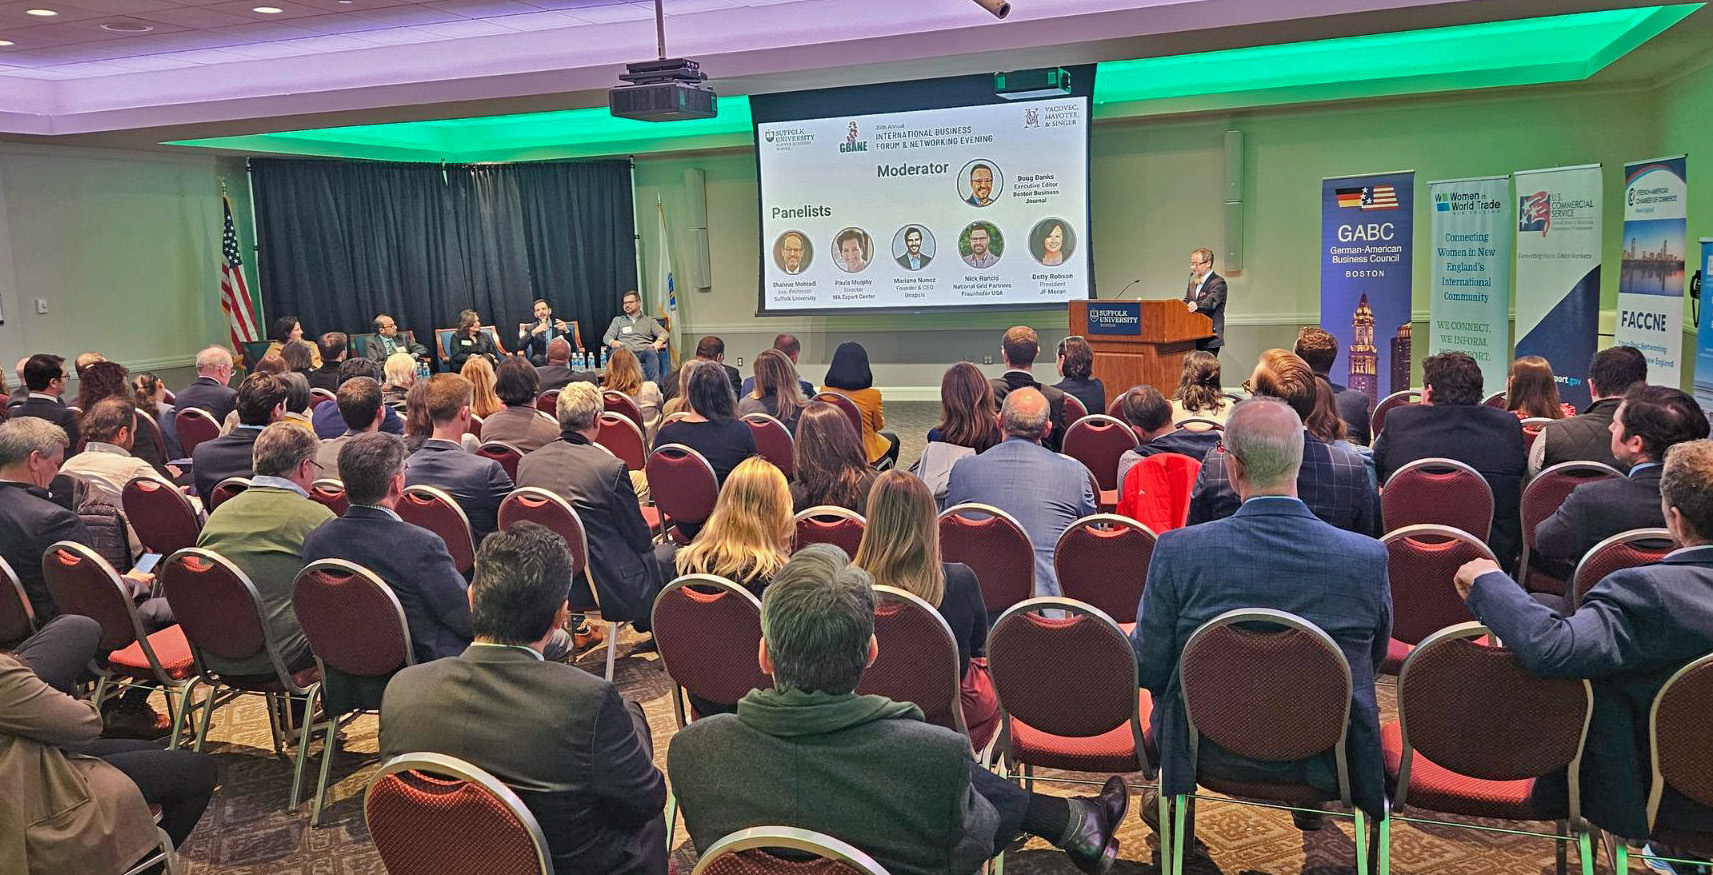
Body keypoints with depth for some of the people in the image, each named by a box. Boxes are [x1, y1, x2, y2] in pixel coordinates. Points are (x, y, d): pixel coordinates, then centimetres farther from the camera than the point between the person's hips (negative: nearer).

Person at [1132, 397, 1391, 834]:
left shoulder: (1177, 551, -21)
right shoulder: (1369, 557, -16)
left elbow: (1148, 668, -11)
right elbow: (1374, 659, 1)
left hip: (1213, 754, -1)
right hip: (1324, 761, 2)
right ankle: (1312, 805, 48)